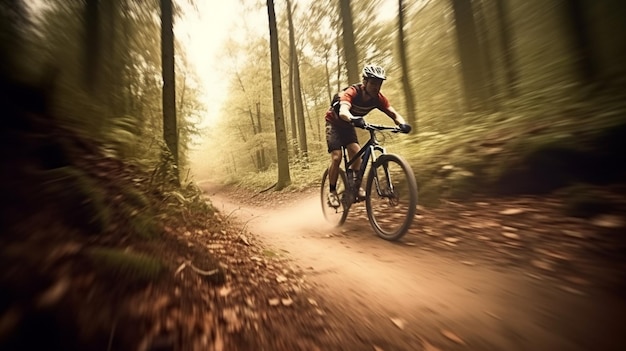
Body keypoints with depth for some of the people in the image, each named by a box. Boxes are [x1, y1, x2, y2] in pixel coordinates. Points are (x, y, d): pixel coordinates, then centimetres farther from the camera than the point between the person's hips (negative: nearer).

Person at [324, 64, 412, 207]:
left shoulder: (378, 98, -16)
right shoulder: (352, 92, -32)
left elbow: (394, 113, -22)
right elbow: (343, 111, -49)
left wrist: (402, 124, -43)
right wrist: (353, 119, -71)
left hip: (348, 125, 5)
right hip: (334, 123, -4)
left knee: (356, 152, -16)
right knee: (336, 157, -17)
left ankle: (356, 186, 1)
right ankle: (332, 191, -3)